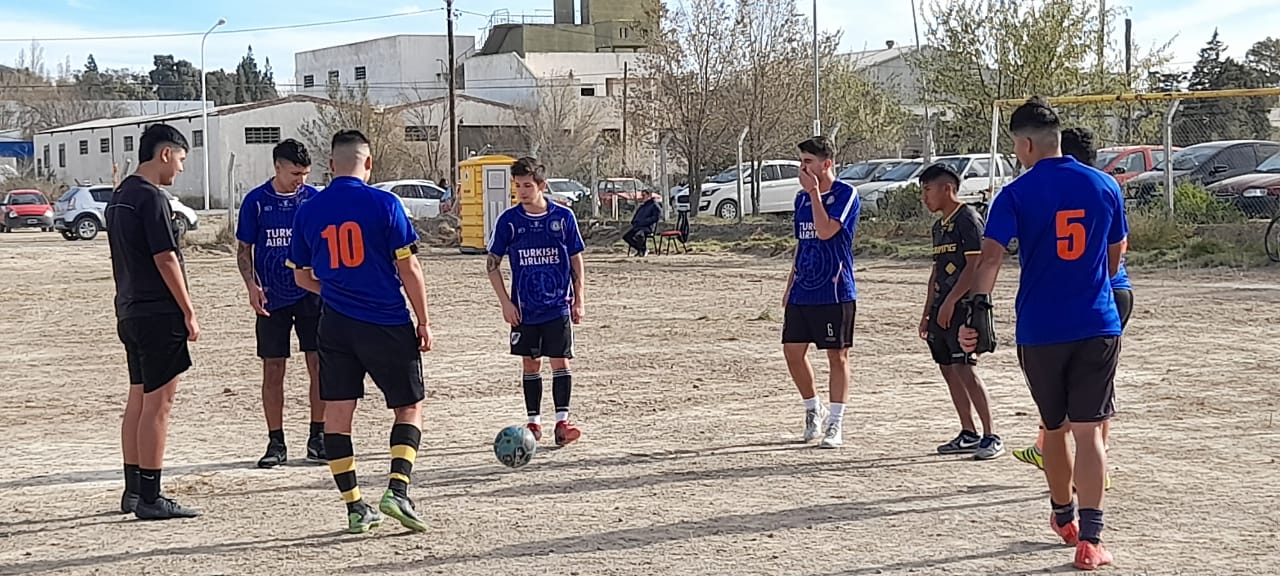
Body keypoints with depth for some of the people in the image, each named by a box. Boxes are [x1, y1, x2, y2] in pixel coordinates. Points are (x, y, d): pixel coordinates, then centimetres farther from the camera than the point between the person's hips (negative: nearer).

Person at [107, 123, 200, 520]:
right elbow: (166, 259, -18)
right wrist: (189, 312, -12)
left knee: (138, 399, 15)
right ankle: (150, 498, -4)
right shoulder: (151, 198, -15)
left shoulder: (119, 197, 14)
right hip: (159, 314, -10)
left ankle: (133, 491, 21)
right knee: (158, 404, -6)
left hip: (130, 312, 10)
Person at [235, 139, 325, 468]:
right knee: (273, 370, 3)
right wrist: (252, 285, -10)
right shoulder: (256, 201, 0)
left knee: (319, 366, -1)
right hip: (272, 299, -1)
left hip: (311, 294, 1)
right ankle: (276, 443, 11)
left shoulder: (314, 199, 2)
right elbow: (244, 250, 5)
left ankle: (317, 437, 11)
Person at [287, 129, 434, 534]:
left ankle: (355, 508, 7)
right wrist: (424, 321, 1)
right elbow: (408, 268, -8)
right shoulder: (383, 204, -8)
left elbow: (302, 277, 13)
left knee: (337, 415, 7)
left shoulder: (308, 211, 4)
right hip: (388, 325, -3)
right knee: (409, 408, 9)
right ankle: (397, 490, -8)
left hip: (335, 326, 3)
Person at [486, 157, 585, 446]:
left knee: (560, 362, -5)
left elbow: (575, 259, 6)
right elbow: (493, 263, 3)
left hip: (558, 306, -1)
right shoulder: (509, 220, -3)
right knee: (531, 364, 8)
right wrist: (505, 302, -3)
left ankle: (562, 422, -2)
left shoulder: (563, 216, -3)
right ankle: (534, 422, 16)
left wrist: (579, 300, 4)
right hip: (524, 309, 1)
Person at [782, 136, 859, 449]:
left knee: (837, 355, 1)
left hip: (834, 293, -7)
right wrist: (790, 285, 17)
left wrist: (814, 191, -19)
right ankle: (813, 409, 26)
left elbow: (826, 231, -23)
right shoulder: (802, 198, 13)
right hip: (802, 292, 7)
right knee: (792, 351, 5)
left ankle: (835, 424, 8)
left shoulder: (846, 194, -9)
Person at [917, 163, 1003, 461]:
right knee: (948, 370, 9)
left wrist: (949, 302, -19)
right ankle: (968, 434, 16)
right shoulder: (939, 226, 18)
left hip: (962, 306, -9)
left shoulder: (968, 219, -10)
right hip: (942, 309, 9)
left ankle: (991, 437, -9)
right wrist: (927, 313, 20)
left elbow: (974, 266, -16)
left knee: (964, 370, -13)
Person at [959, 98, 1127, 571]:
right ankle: (1090, 538, -10)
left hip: (1040, 329, -1)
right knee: (1088, 430, 0)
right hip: (1098, 325, 1)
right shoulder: (1105, 186, 5)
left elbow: (991, 255, -18)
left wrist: (978, 308, -27)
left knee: (1054, 427, 17)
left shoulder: (1016, 194, -5)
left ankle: (1063, 517, 36)